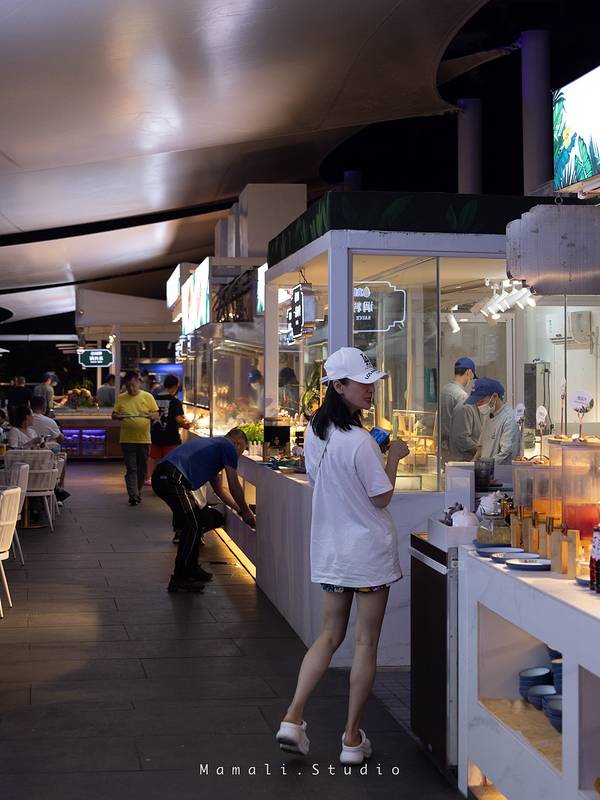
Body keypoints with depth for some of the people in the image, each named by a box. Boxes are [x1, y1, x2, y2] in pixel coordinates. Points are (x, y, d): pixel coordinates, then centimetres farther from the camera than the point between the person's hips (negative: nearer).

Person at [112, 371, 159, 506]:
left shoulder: (147, 397, 3)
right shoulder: (121, 398, 6)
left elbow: (156, 415, 3)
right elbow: (114, 415, 8)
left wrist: (148, 415, -19)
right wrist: (120, 416, -15)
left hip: (144, 439, 1)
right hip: (127, 439, 0)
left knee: (142, 469, 10)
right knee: (131, 469, -6)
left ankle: (138, 491, 27)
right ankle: (133, 494, -10)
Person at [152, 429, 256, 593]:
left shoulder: (213, 444, 33)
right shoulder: (229, 447, 5)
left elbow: (219, 489, 37)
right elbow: (234, 487, 8)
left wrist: (241, 510, 37)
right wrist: (246, 512, 21)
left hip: (161, 477, 10)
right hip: (172, 478, -10)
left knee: (195, 520, 20)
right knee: (192, 526, -8)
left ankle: (191, 568, 28)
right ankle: (179, 580, -7)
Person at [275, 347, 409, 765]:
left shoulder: (315, 432, 3)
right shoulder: (359, 441, -21)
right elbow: (382, 498, -14)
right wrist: (393, 458, -1)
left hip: (331, 551, 7)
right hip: (368, 551, -7)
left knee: (330, 635, 16)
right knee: (367, 643, 4)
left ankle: (293, 717, 4)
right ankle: (353, 738, 11)